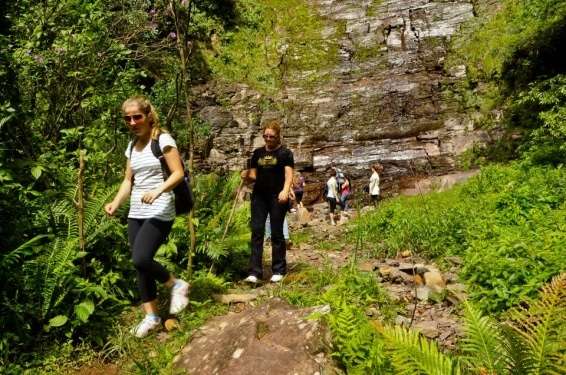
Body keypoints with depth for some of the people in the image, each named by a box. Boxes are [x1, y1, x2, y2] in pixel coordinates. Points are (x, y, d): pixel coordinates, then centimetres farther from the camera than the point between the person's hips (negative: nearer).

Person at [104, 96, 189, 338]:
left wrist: (158, 191, -30)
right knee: (140, 265, 8)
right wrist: (115, 203, -1)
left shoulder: (163, 139, -8)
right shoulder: (132, 145, 13)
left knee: (141, 259, -19)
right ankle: (151, 316, 21)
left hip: (159, 213, -7)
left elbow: (178, 173, -15)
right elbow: (128, 180, 14)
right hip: (136, 213, 7)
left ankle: (176, 285, 7)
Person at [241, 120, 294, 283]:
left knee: (276, 232, 2)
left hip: (277, 197, -4)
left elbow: (289, 175, -10)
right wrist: (246, 176, -8)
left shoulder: (285, 153, 0)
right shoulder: (257, 153, 13)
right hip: (259, 196, 4)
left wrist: (285, 190, -28)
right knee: (257, 231, -2)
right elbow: (253, 175, 15)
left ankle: (279, 270, 14)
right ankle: (255, 272, -1)